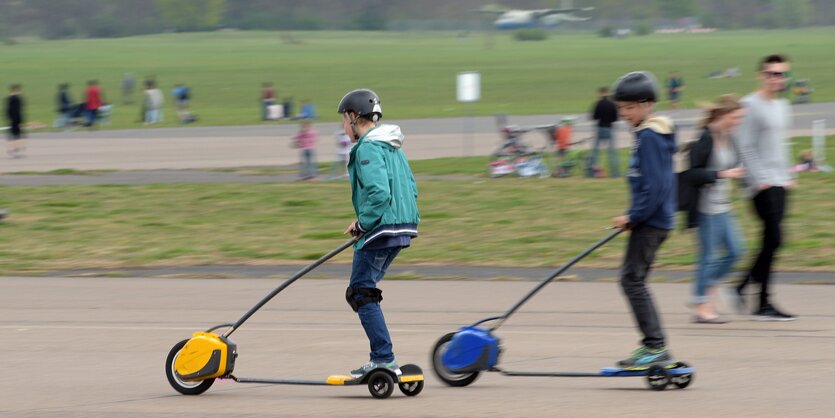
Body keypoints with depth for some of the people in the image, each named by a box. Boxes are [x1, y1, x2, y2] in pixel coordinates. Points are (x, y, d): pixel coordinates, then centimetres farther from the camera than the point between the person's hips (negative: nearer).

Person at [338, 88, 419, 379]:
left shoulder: (368, 148, -13)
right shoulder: (393, 147, 16)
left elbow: (379, 193, -24)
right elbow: (411, 188, 19)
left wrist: (362, 224, -10)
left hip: (381, 230, -10)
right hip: (402, 228, 10)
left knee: (361, 294, -5)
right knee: (361, 292, 15)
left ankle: (385, 359, -10)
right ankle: (381, 356, 12)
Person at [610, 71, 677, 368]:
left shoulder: (649, 137, -16)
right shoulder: (651, 134, 15)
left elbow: (654, 186, -22)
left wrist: (634, 216, -16)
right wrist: (635, 216, 16)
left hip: (651, 221, -10)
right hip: (656, 220, 10)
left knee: (632, 279, -9)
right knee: (634, 280, 13)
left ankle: (656, 347, -11)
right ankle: (653, 345, 16)